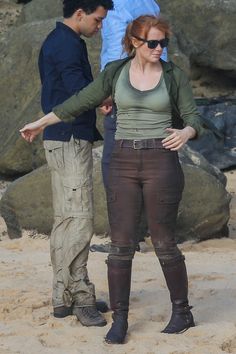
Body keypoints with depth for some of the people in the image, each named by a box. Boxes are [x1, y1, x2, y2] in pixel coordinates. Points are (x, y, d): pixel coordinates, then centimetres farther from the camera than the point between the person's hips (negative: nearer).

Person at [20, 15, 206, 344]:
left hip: (161, 161, -2)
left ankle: (182, 311, 19)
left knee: (164, 243, 1)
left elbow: (194, 119, -2)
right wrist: (41, 122, 19)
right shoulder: (115, 71, 4)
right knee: (121, 244, -3)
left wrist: (185, 133, -26)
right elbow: (81, 101, 13)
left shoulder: (175, 75, 0)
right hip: (124, 163, 2)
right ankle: (119, 320, 6)